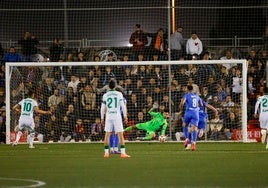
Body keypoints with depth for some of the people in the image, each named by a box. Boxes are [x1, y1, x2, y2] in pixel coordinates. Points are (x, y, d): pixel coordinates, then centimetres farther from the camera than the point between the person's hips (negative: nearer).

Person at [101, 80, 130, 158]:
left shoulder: (105, 95, 2)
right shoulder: (119, 94, -2)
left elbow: (103, 108, 5)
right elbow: (123, 106, -2)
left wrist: (102, 118, 13)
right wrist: (125, 116, 5)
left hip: (108, 116, 2)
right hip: (117, 116, -2)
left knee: (107, 135, 9)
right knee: (120, 135, -1)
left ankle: (106, 152, 7)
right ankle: (123, 152, -7)